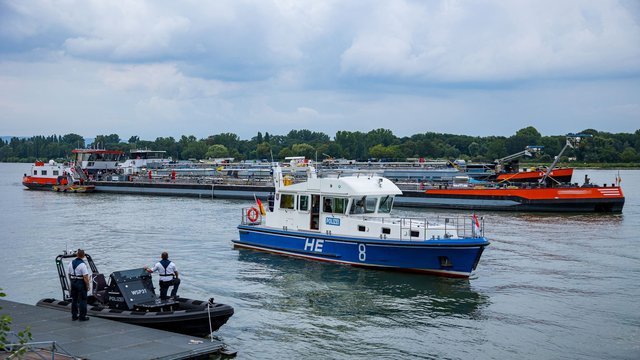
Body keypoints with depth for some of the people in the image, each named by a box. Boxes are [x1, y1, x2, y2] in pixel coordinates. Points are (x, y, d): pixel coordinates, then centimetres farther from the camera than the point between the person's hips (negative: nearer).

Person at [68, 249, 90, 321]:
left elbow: (69, 274, 11)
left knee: (74, 299, 15)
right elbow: (85, 277, -20)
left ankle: (74, 316, 21)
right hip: (81, 283, -6)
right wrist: (87, 286, -10)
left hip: (73, 283, 6)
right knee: (82, 300, 2)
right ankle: (82, 316, 4)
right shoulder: (82, 264, -18)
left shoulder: (71, 263, 2)